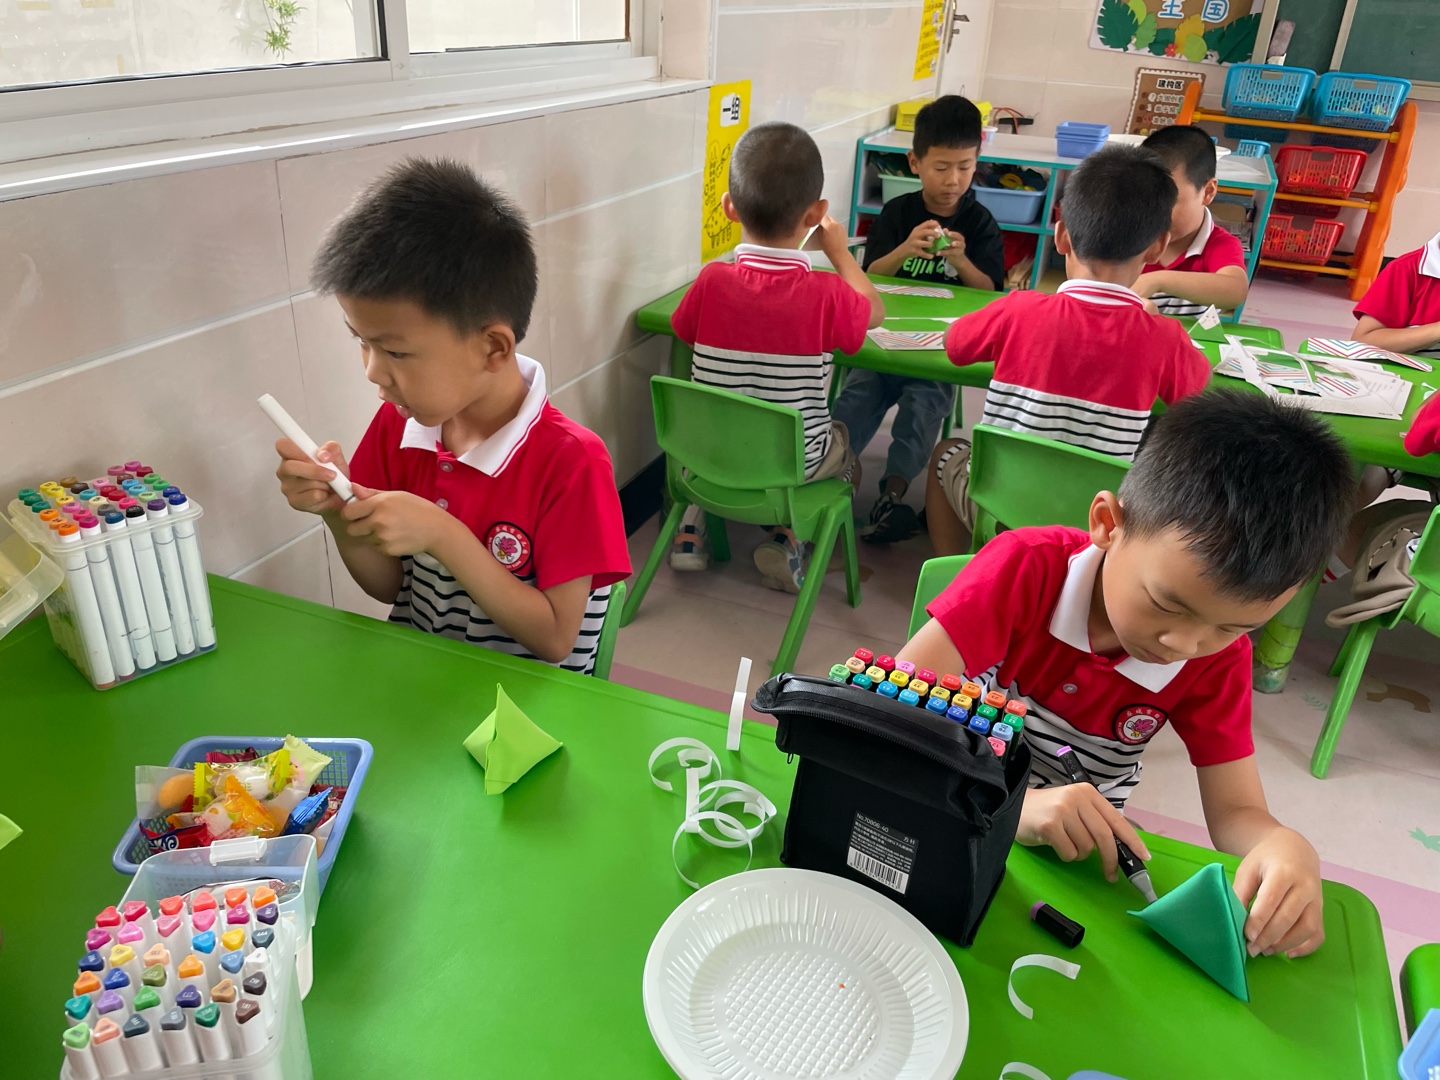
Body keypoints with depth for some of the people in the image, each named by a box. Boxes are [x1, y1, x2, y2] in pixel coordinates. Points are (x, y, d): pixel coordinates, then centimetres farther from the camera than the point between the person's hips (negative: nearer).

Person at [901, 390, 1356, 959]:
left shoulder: (1219, 657, -6)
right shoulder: (1027, 567, -18)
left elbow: (1236, 813, -4)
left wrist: (1285, 848, -27)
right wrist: (1011, 804, -37)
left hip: (1085, 858, 4)